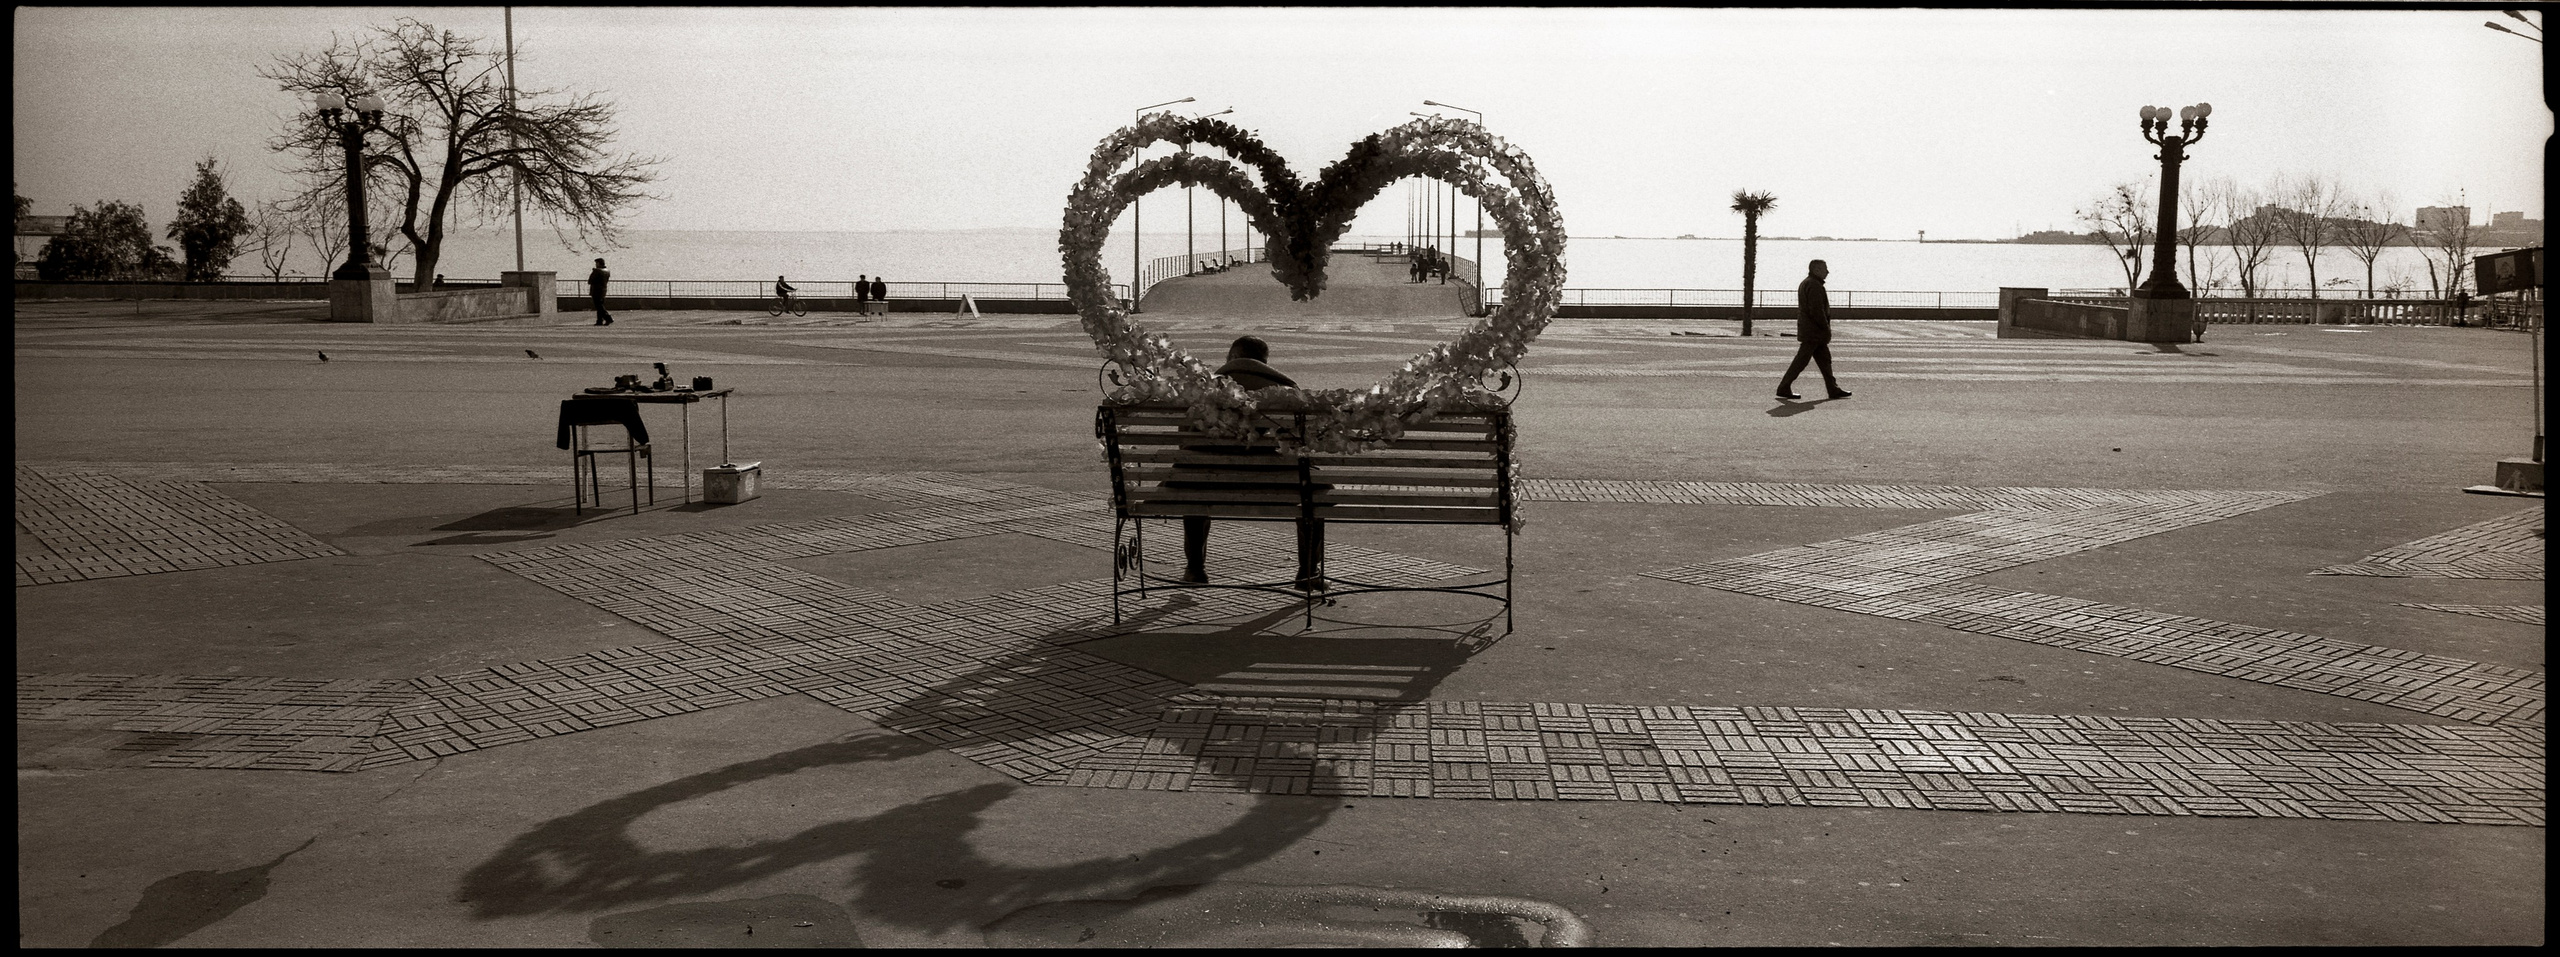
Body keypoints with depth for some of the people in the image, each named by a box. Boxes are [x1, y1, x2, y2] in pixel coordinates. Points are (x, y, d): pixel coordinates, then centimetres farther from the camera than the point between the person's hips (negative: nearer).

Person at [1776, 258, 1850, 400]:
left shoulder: (1805, 283, 17)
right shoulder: (1814, 285, -16)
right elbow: (1816, 310, -22)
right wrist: (1826, 328, -14)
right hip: (1814, 332, -11)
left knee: (1824, 359, 11)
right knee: (1801, 361, -7)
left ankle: (1833, 389, 13)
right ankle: (1784, 388, -4)